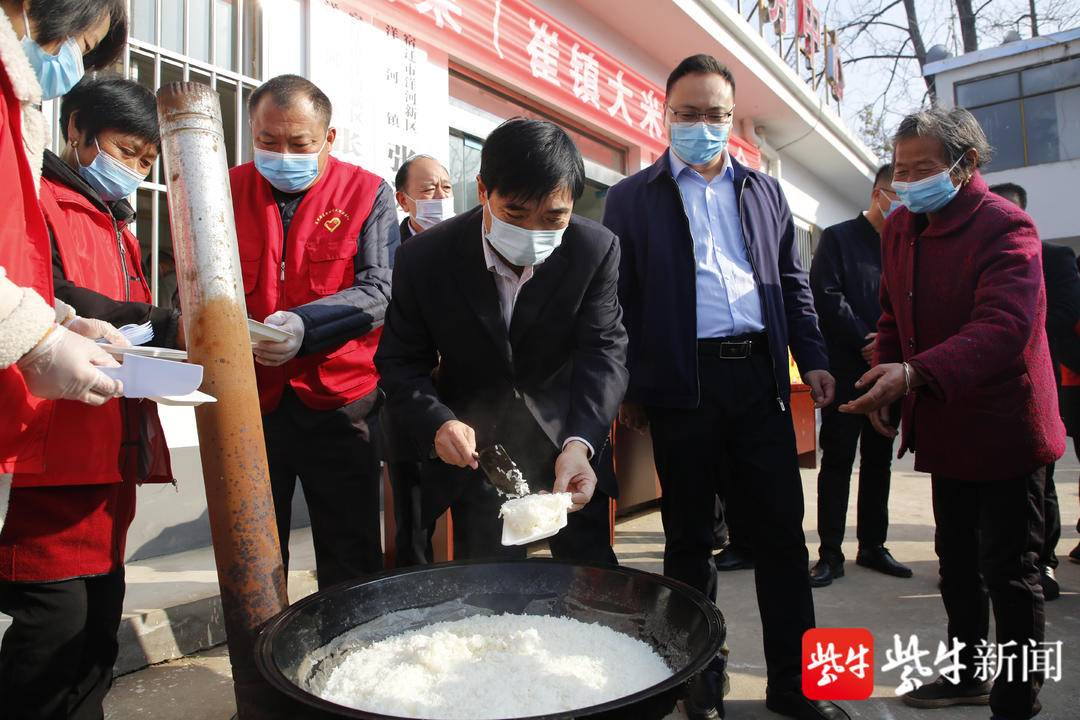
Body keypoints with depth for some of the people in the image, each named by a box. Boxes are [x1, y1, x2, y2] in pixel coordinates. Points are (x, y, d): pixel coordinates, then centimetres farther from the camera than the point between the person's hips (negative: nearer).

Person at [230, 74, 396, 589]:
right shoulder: (227, 191, 8)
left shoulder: (368, 193, 1)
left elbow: (383, 288, -10)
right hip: (246, 405, 3)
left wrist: (305, 325, -24)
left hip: (339, 405, -2)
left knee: (351, 566, 8)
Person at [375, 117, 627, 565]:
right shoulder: (424, 258, -16)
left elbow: (604, 353, -19)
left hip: (569, 437, 1)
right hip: (474, 447, 0)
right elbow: (399, 362, -9)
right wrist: (437, 423, -29)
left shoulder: (597, 250, -16)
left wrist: (581, 442, -37)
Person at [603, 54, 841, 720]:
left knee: (782, 531, 5)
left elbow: (793, 283, 18)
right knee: (689, 537, 8)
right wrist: (627, 390, -3)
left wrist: (813, 359, 7)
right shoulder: (632, 198, 6)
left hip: (760, 377, 3)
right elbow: (620, 299, 2)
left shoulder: (765, 191, 17)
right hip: (683, 384, -2)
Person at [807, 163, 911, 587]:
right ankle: (830, 553, 4)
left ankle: (873, 546, 22)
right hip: (846, 368, -5)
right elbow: (827, 297, -9)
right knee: (837, 460, -2)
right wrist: (865, 340, -12)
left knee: (879, 459, 11)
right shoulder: (838, 238, 1)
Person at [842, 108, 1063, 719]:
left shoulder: (1005, 227, -17)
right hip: (945, 428, 8)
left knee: (1009, 570, 2)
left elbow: (1004, 326, -30)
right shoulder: (900, 229, 6)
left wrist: (915, 373, -42)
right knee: (957, 560, 19)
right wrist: (886, 385, 1)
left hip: (1003, 428, -8)